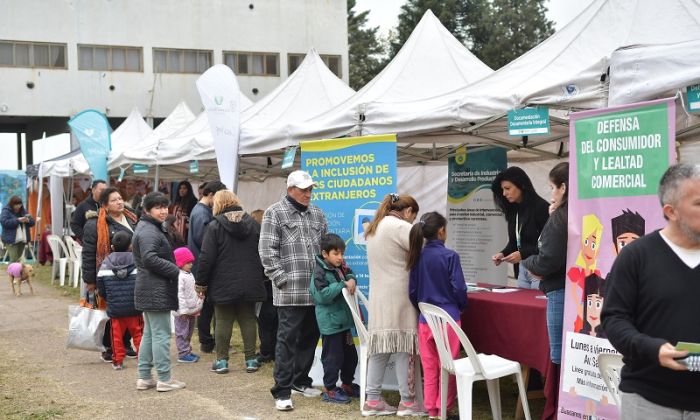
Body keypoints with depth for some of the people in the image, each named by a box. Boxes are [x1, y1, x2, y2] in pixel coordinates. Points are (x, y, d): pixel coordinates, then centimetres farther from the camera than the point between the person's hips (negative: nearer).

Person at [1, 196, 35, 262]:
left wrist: (28, 220, -11)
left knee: (19, 259, 8)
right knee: (14, 259, -15)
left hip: (22, 239, 6)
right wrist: (17, 220, -22)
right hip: (11, 240, -6)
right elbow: (4, 222, -19)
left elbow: (32, 222, 12)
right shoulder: (6, 211, -3)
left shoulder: (23, 211, 14)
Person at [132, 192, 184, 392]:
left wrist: (174, 270, 11)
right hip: (156, 291, -11)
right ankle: (164, 379, 1)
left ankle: (144, 377, 20)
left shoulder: (149, 227, 17)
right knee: (161, 334, -4)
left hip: (148, 290, 11)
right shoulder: (149, 231, -16)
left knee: (149, 333, 15)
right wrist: (177, 271, -20)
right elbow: (150, 258, -26)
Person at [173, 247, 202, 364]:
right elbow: (179, 294, -22)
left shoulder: (190, 275, 14)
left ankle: (187, 351, 26)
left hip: (192, 310, 10)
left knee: (189, 331, 17)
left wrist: (198, 306, 19)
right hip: (183, 312, -10)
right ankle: (183, 354, 0)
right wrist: (183, 310, -24)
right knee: (182, 332, -3)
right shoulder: (179, 277, -17)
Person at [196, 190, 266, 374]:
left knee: (223, 321, 5)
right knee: (248, 319, 10)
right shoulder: (254, 224, 5)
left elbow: (206, 258, -10)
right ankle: (251, 360, 12)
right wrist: (261, 277, 17)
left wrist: (201, 283, -2)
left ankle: (222, 360, 9)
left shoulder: (215, 226, -8)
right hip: (249, 284, 3)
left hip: (223, 285, -3)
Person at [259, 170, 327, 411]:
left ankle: (300, 381, 28)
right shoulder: (275, 213, -3)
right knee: (287, 338, -5)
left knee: (310, 337, 13)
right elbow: (267, 251, -7)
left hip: (315, 289, 6)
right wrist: (282, 279, -12)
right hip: (290, 291, -6)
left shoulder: (317, 214, 15)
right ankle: (282, 391, -1)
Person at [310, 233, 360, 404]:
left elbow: (350, 274, 23)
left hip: (343, 319, 8)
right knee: (333, 357, -1)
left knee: (350, 354, 18)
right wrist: (342, 285, -22)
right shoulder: (320, 273, -17)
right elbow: (322, 295, -24)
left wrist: (351, 280, -1)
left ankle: (347, 384, 33)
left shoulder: (341, 268, 5)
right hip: (330, 322, -8)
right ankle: (329, 390, 11)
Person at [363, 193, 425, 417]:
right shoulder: (401, 227, -10)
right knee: (403, 346, -3)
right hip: (398, 296, -8)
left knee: (380, 347, 7)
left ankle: (373, 400, 6)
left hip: (378, 296, 8)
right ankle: (407, 402, 0)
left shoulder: (375, 228, 19)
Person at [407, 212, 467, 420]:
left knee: (429, 369, 11)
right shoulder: (450, 256, -12)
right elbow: (459, 288, -11)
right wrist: (461, 306, 9)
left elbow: (412, 291, 6)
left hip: (425, 320, 4)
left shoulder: (417, 256, 1)